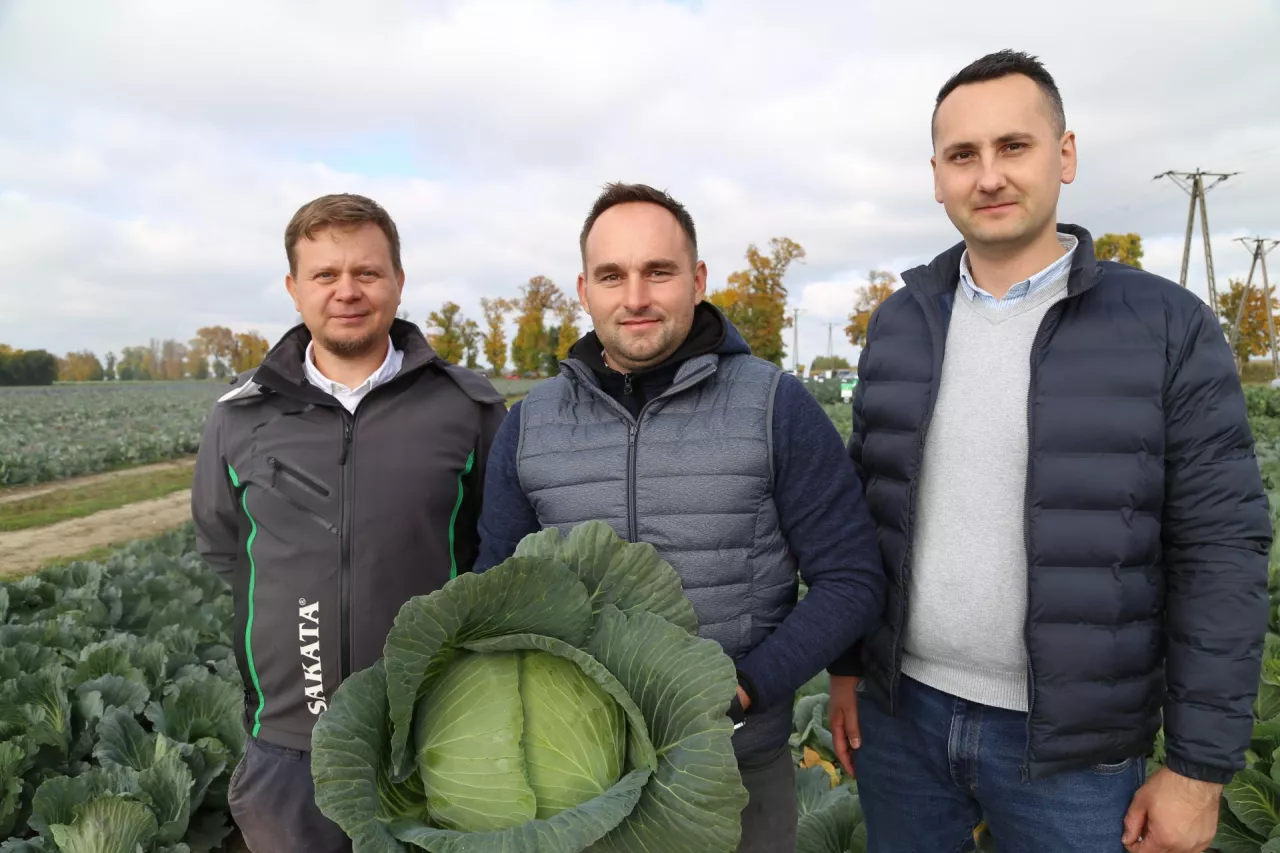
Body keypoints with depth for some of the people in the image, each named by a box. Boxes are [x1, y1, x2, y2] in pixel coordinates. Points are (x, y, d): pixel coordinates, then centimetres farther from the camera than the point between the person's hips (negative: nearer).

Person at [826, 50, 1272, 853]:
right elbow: (863, 507, 6)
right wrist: (846, 665, 7)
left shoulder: (1169, 327, -8)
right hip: (902, 711, 3)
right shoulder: (900, 324, 1)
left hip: (1070, 743, -2)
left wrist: (1200, 763, -8)